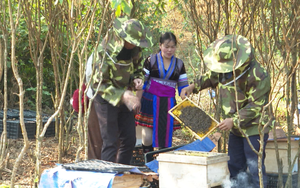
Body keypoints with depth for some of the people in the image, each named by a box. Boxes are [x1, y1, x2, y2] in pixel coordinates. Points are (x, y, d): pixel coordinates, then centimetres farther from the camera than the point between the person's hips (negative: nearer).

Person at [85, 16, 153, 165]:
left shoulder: (134, 49, -4)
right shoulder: (104, 51, -25)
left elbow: (137, 67, 15)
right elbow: (98, 84, -23)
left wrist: (137, 79, -9)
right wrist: (122, 95, -32)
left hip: (124, 97, 7)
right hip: (105, 98, -7)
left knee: (129, 140, 7)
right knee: (110, 142, -9)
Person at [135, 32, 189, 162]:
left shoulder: (179, 64, 10)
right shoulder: (151, 61, 3)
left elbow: (183, 87, 12)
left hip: (169, 103, 2)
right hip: (150, 101, -2)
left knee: (166, 132, -1)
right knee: (148, 131, -7)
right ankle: (148, 160, 6)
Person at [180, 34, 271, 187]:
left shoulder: (258, 76, -25)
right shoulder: (224, 67, -1)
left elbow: (256, 106, -23)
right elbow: (210, 77, 18)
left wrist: (234, 120, -27)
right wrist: (193, 86, 2)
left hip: (254, 128, -8)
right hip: (236, 128, 8)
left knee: (255, 166, -7)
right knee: (234, 165, 16)